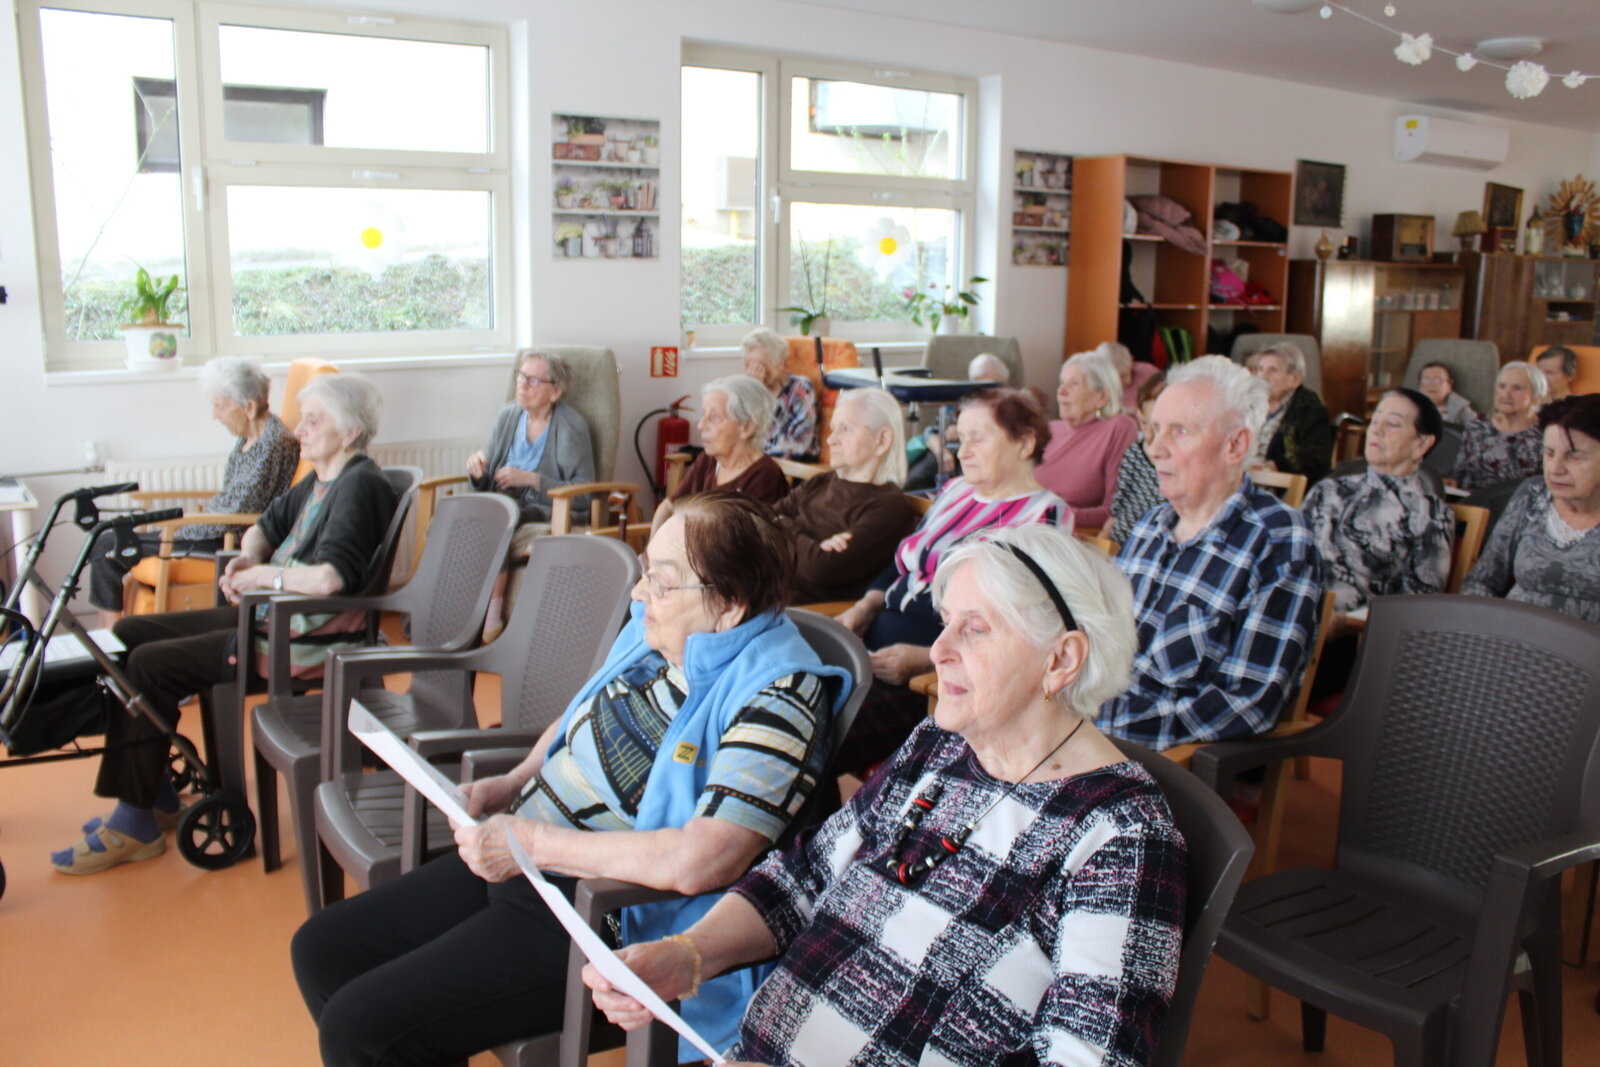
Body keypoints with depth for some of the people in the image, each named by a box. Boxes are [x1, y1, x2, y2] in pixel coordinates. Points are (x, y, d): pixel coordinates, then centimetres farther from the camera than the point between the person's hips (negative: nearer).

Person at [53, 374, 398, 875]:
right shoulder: (320, 481, 14)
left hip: (303, 636, -11)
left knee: (149, 665, -16)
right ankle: (157, 796, 15)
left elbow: (328, 577, -31)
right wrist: (247, 559, 4)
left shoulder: (360, 485, -16)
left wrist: (260, 576, -15)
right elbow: (267, 526, 28)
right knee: (129, 633, 10)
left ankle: (134, 826, -3)